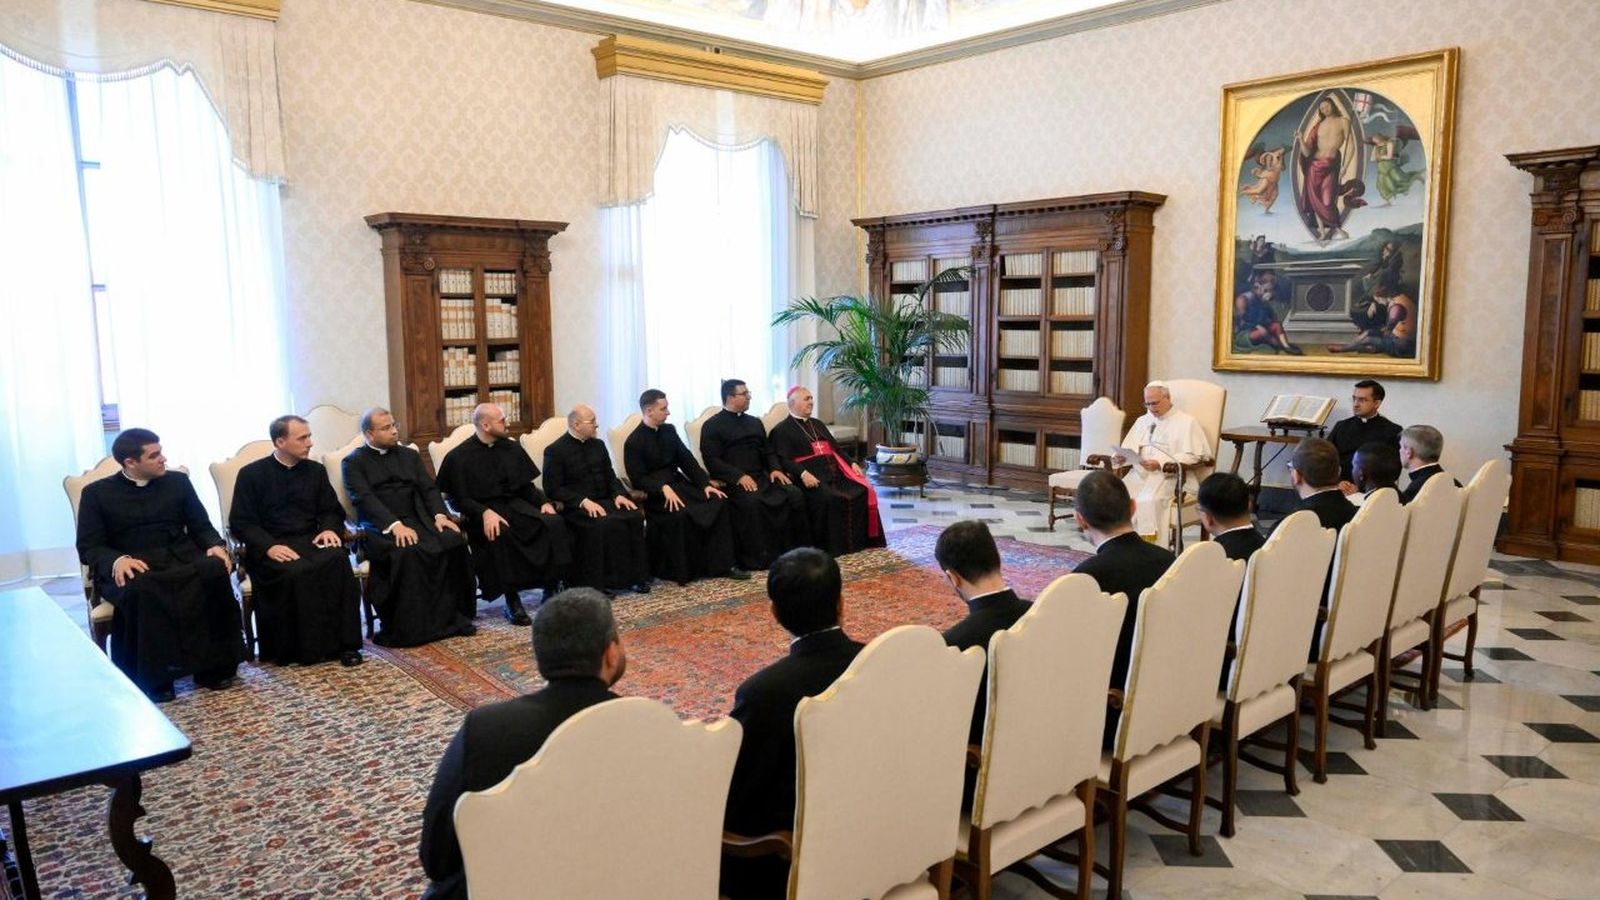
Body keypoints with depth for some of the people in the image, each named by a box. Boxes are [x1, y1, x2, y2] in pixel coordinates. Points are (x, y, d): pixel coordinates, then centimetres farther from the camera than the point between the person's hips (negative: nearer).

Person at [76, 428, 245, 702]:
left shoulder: (177, 481, 15)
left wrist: (215, 546, -10)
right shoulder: (96, 493, 7)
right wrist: (117, 560, -22)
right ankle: (152, 677, -26)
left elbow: (201, 526, 14)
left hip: (180, 560, 2)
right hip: (130, 568, -2)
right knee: (138, 589, -39)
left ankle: (213, 665, -23)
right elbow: (88, 547, 1)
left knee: (216, 569, -32)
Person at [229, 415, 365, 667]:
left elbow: (332, 511, 17)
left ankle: (343, 643, -27)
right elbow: (240, 522, -2)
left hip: (311, 541, 3)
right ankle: (306, 648, -22)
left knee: (338, 560, -30)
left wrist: (329, 529, -7)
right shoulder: (251, 474, 3)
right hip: (271, 548, -3)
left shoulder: (316, 470, 14)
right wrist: (269, 546, -19)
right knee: (296, 573, -35)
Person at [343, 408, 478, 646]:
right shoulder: (354, 462, 5)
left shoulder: (409, 455, 21)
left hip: (417, 519, 4)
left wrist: (440, 515, -8)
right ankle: (405, 629, -25)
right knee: (406, 553, -36)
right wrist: (395, 525, -24)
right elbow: (364, 499, -9)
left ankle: (451, 617, -15)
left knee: (454, 540, -24)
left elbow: (429, 488, 13)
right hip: (381, 526, -4)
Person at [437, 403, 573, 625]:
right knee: (499, 534, -38)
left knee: (554, 522, -24)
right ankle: (512, 601, -28)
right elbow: (460, 499, -6)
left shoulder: (512, 448, 13)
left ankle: (550, 591, -17)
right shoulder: (459, 457, -1)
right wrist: (485, 512, -24)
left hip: (515, 504, 4)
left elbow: (527, 485, 17)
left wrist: (544, 502, -3)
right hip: (483, 511, -4)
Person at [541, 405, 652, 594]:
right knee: (604, 525, -35)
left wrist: (619, 494, -4)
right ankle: (602, 581, -24)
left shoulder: (598, 444, 14)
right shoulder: (555, 450, -5)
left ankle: (635, 575, -15)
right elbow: (553, 488, -11)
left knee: (635, 517, -21)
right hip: (575, 506, -6)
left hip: (603, 500, 6)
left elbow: (610, 476, 17)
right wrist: (584, 501, -22)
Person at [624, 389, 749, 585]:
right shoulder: (634, 442, -8)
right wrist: (664, 488, -28)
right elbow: (638, 479, -13)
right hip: (654, 493, -6)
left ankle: (722, 564, -13)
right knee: (680, 513, -34)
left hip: (678, 484, 7)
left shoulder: (669, 431, 11)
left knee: (718, 502, -14)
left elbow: (687, 460, 9)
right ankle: (680, 571, -15)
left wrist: (705, 484, -4)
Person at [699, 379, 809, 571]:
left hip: (762, 476, 6)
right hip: (734, 481, -6)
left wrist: (775, 469, 1)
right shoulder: (712, 425, 3)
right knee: (751, 501, -36)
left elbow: (768, 451, 24)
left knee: (795, 494, -18)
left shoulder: (755, 422, 24)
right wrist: (739, 476, -19)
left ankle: (797, 548, -13)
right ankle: (756, 559, -27)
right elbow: (712, 460, -7)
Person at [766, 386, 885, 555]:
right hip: (811, 478, -7)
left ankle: (860, 540, -9)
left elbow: (836, 448, 27)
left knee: (863, 492, -16)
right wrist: (803, 473, -23)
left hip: (834, 472, 7)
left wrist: (852, 464, 9)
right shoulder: (782, 430, 5)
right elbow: (783, 460, -8)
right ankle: (833, 546, -23)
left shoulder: (818, 425, 28)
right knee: (828, 499, -34)